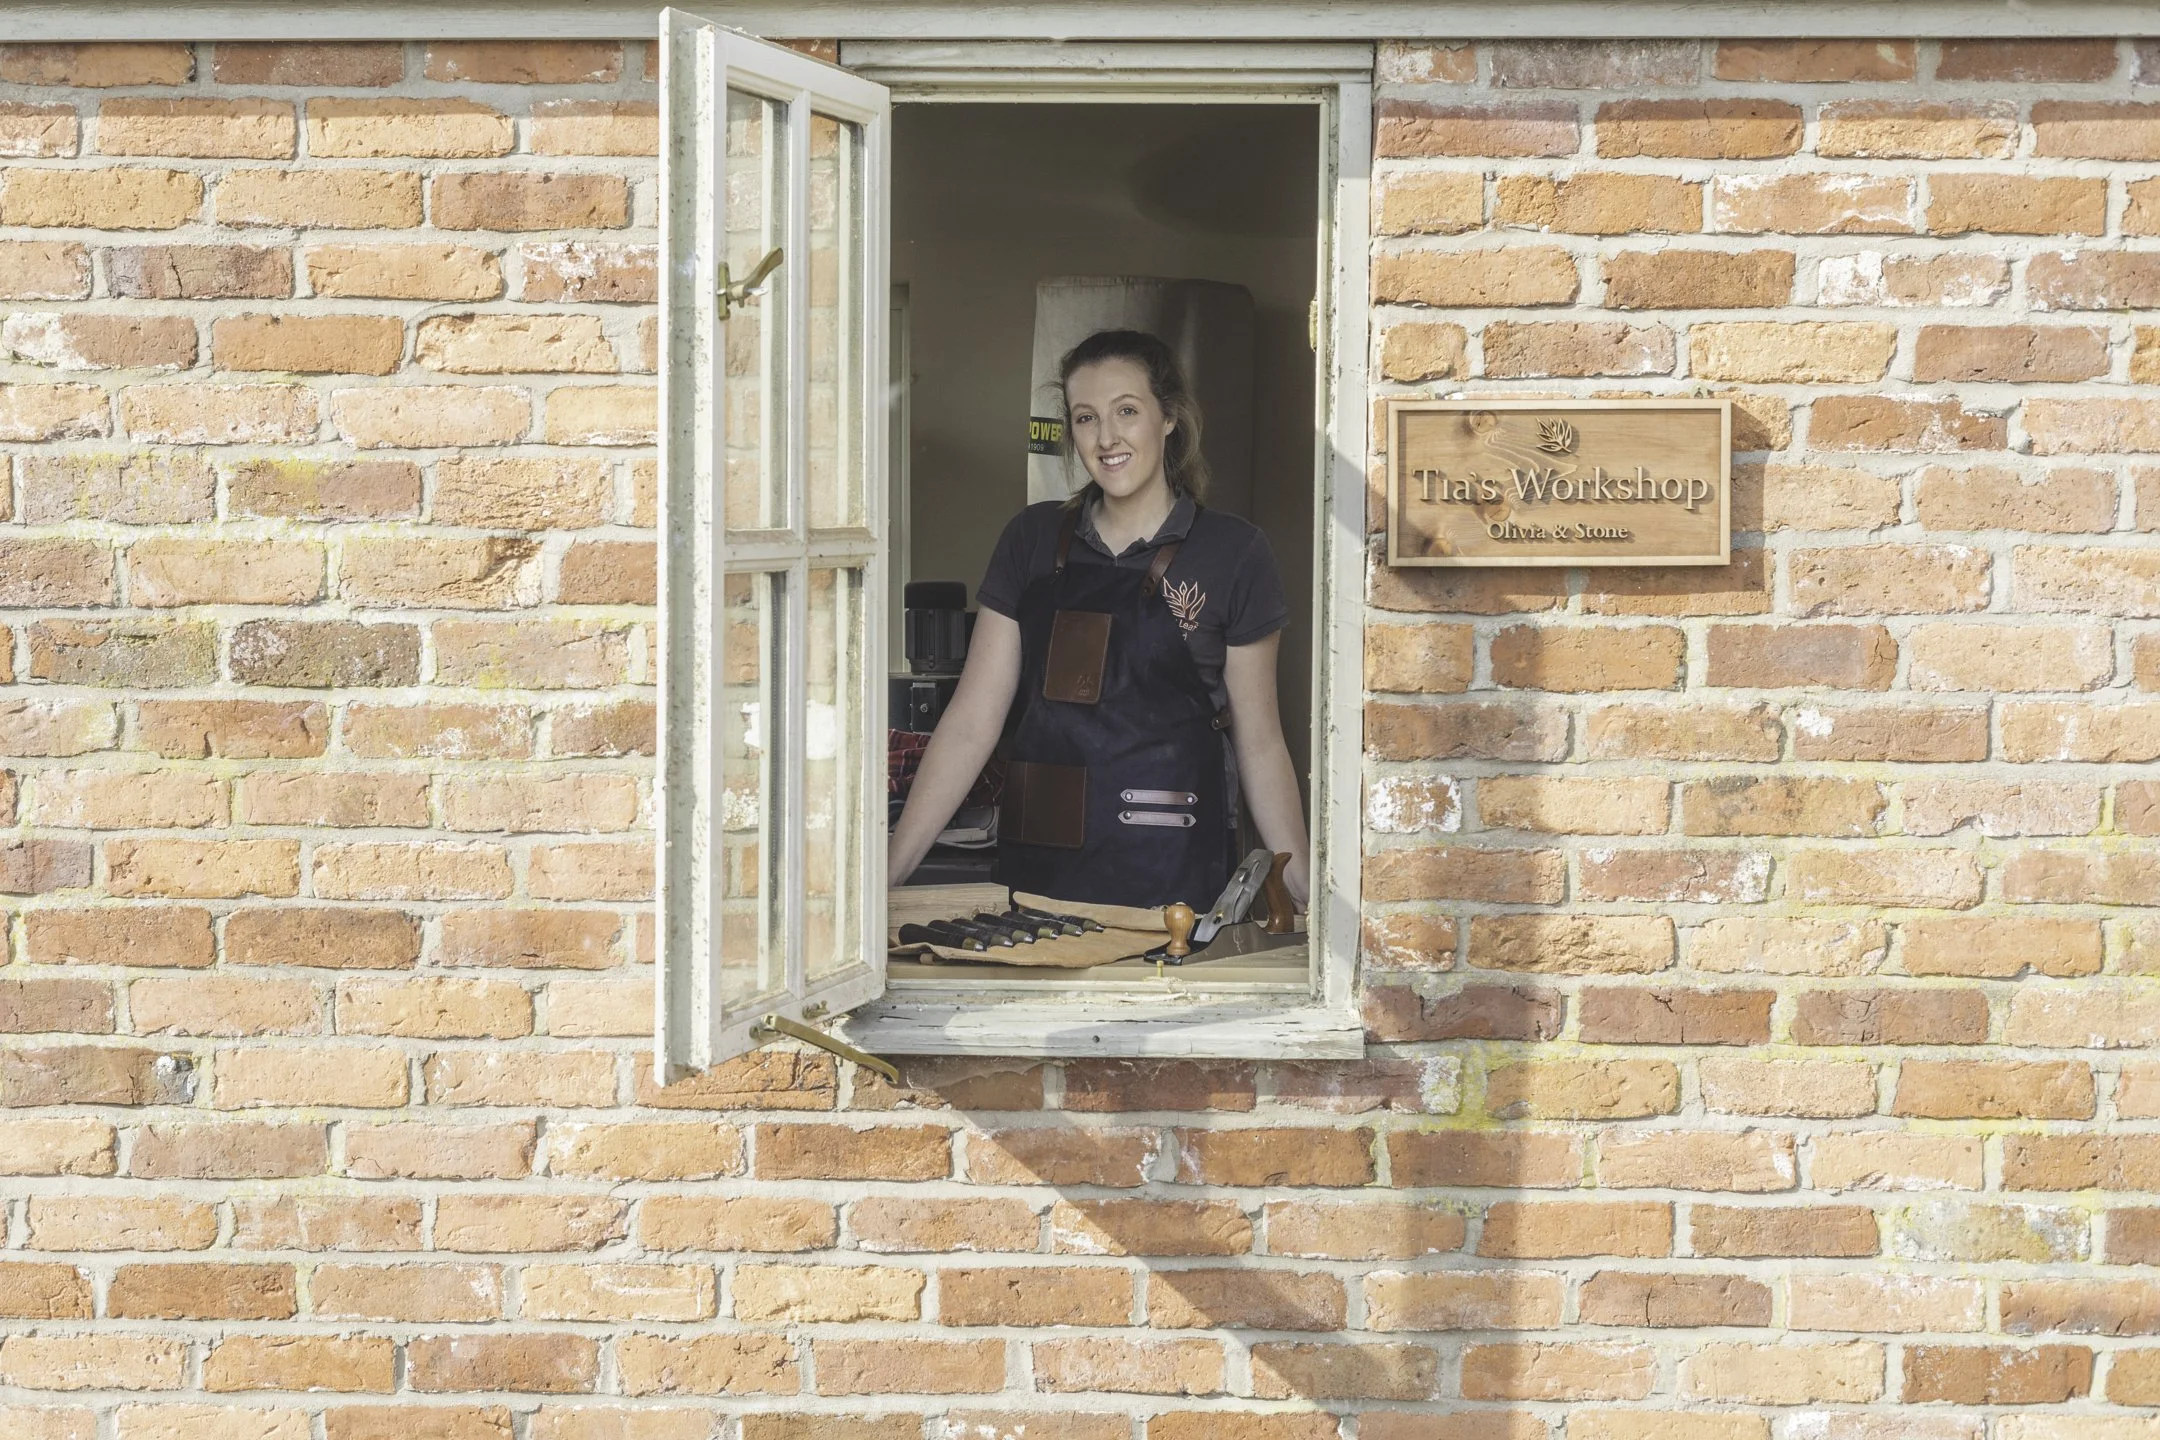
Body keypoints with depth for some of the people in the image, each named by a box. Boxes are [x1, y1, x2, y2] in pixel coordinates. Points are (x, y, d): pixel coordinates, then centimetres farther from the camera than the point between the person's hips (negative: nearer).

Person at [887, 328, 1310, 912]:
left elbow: (1259, 743, 4)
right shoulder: (1032, 539, 8)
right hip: (1037, 872, 3)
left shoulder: (1231, 553, 0)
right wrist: (887, 871, -3)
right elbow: (971, 722, 5)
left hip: (1171, 883, -3)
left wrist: (1309, 899, -1)